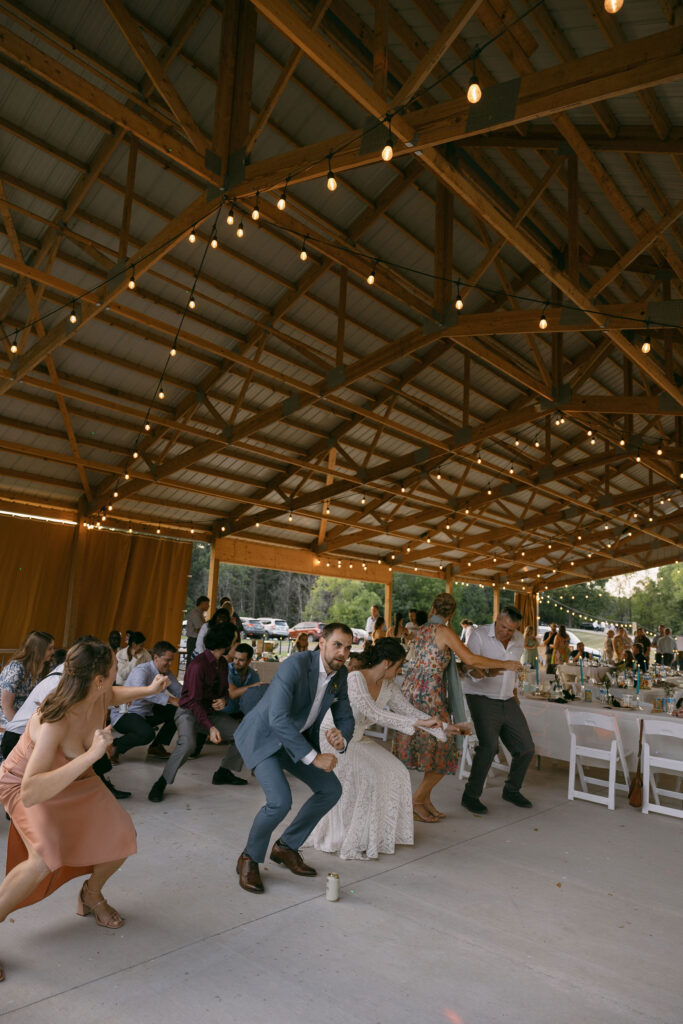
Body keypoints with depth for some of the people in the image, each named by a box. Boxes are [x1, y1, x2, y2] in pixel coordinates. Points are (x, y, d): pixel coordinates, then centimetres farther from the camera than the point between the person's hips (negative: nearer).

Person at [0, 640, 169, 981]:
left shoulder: (100, 696, -23)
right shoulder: (54, 722, -43)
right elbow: (30, 795, -51)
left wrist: (149, 690, 10)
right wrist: (90, 755, -56)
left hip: (74, 778, 6)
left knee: (122, 837, -1)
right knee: (46, 860, -31)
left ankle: (91, 895, 28)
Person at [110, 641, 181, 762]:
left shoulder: (166, 673, 3)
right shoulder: (142, 670, -23)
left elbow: (179, 691, 0)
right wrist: (170, 700, -47)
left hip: (146, 713, 9)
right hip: (124, 714, -9)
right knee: (147, 733, -35)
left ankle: (156, 747, 10)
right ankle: (113, 746, -11)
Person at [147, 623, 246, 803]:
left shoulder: (222, 663, 2)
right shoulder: (198, 665, -25)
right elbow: (193, 701, -26)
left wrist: (223, 700, -10)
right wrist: (210, 727, -34)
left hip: (210, 712, 8)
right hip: (189, 712, -8)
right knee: (188, 744, -36)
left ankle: (223, 773, 19)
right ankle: (162, 783, -16)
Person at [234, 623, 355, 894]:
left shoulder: (340, 674, -7)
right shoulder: (295, 666, -31)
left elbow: (345, 717, 2)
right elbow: (278, 719, -37)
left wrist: (341, 738, -22)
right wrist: (314, 757, -35)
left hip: (297, 737, 8)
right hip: (263, 736, -8)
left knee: (331, 790, 5)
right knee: (280, 801, -22)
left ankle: (286, 847, 24)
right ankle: (249, 859, 7)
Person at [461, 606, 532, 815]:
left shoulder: (518, 640, 6)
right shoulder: (479, 636, -13)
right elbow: (470, 671, -21)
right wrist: (487, 672, -40)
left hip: (507, 701, 6)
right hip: (482, 698, -6)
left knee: (526, 748, 6)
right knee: (489, 745, -22)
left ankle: (511, 790, 30)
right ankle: (470, 795, -6)